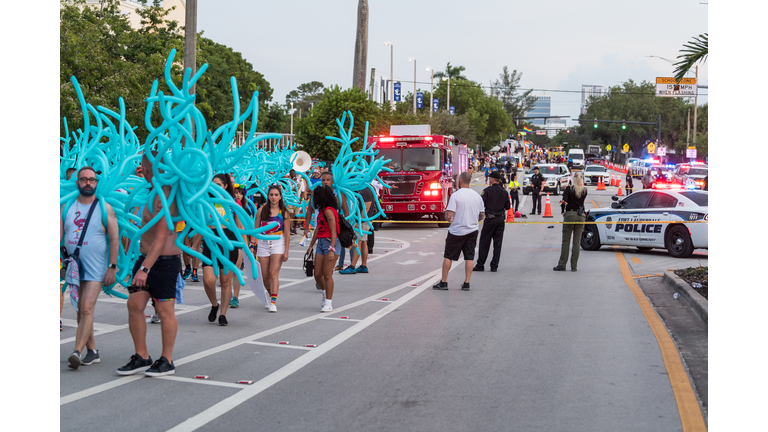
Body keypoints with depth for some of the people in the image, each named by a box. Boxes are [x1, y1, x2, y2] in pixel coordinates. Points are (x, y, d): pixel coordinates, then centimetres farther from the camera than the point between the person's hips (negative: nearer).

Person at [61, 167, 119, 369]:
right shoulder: (66, 207, 7)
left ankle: (77, 351, -20)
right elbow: (59, 234, 6)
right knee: (80, 310, 10)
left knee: (87, 309, -15)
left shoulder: (105, 208, -3)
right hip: (74, 266, 5)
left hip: (95, 268, -5)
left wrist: (112, 267, -10)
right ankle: (92, 351, 19)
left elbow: (114, 239, -4)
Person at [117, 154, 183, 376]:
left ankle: (167, 361, 11)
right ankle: (141, 357, 14)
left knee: (164, 310, 0)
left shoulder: (164, 197, -21)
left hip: (165, 260, -10)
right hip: (146, 257, 10)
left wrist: (145, 268, -30)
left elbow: (161, 238, -26)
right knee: (134, 305, 5)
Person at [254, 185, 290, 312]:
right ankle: (271, 296, 32)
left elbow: (287, 232, 0)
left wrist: (286, 251, -5)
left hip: (278, 243, -2)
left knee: (273, 273, -14)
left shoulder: (283, 212, 0)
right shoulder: (262, 211, 3)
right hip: (263, 243, 2)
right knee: (265, 276, 7)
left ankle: (273, 302, -13)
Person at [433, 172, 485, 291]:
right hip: (472, 230, 4)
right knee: (469, 258, 7)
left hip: (457, 231, -4)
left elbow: (448, 215, -18)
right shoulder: (477, 196, 4)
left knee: (448, 257, 6)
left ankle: (443, 282, 10)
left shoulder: (456, 195, -13)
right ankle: (466, 283, 6)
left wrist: (448, 218, 4)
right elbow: (482, 216, 9)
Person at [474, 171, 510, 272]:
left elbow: (481, 204, -13)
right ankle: (494, 266, 6)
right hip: (501, 219, 4)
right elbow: (507, 206, 12)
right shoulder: (504, 192, 5)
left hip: (490, 218, -4)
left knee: (484, 242, 3)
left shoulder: (487, 190, -10)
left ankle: (480, 265, 5)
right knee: (497, 243, 7)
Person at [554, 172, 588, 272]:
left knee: (566, 241, 4)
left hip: (569, 215, -2)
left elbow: (563, 202, -14)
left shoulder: (569, 189, -8)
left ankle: (562, 265, 5)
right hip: (581, 216, 3)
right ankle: (574, 266, 7)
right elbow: (581, 202, 12)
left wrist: (563, 212, 0)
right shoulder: (584, 190, 1)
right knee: (577, 241, 6)